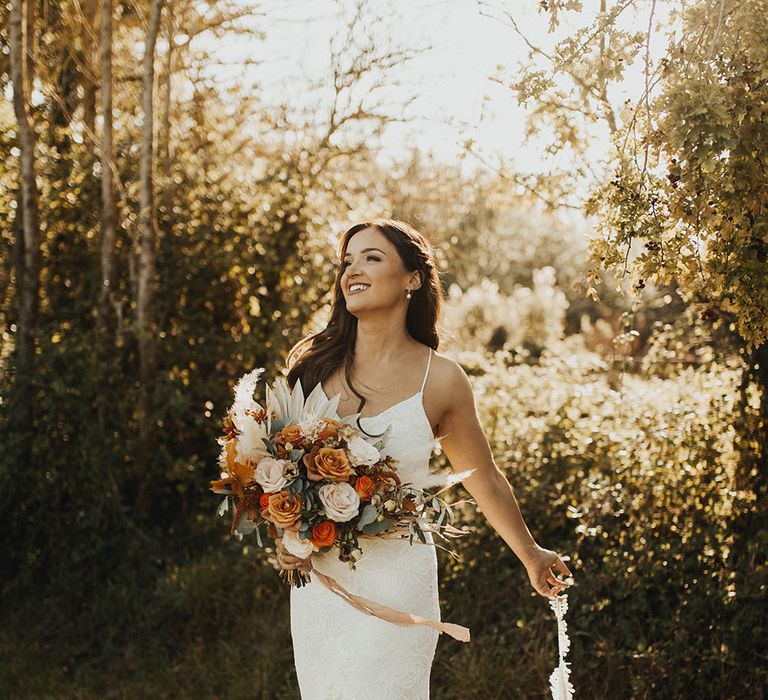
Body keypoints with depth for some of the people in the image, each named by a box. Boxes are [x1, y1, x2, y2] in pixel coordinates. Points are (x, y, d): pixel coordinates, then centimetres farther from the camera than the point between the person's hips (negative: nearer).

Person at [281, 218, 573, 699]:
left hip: (394, 581, -3)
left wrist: (531, 555, 21)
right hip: (317, 578, 3)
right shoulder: (313, 363, 0)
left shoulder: (440, 380, -5)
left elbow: (484, 478, 9)